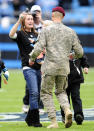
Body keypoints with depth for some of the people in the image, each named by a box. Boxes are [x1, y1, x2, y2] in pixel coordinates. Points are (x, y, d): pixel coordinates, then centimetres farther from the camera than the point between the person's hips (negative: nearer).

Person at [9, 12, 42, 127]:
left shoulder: (36, 35, 17)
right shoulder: (21, 34, -1)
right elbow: (11, 35, -22)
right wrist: (19, 21, -29)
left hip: (38, 67, 6)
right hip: (28, 68, -6)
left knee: (37, 94, 9)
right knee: (34, 92, -16)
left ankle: (29, 118, 22)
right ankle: (35, 120, -13)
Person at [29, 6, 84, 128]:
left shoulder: (46, 30, -3)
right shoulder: (70, 32, 8)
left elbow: (38, 48, -12)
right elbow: (80, 52, 9)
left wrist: (32, 58, 7)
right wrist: (73, 56, 31)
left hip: (50, 67, -4)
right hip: (64, 68, 4)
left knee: (46, 93, 9)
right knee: (61, 91, 22)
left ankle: (54, 121, -1)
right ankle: (67, 109, -8)